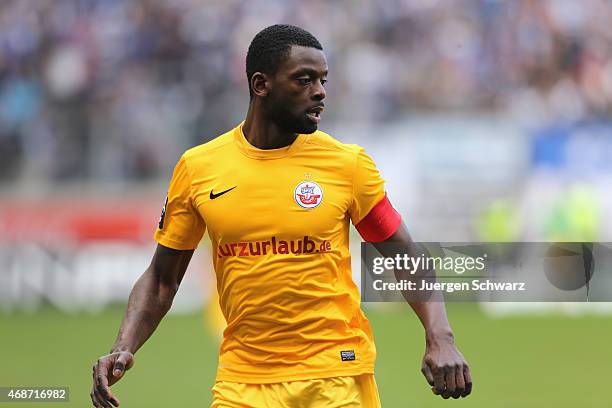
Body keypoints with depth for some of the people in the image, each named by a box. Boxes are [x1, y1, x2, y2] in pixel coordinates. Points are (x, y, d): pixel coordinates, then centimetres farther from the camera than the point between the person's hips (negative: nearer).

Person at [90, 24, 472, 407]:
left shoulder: (348, 163, -3)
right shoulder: (197, 168, 1)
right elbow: (162, 278, 9)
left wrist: (440, 339, -12)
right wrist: (123, 350, -6)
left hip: (338, 376, -1)